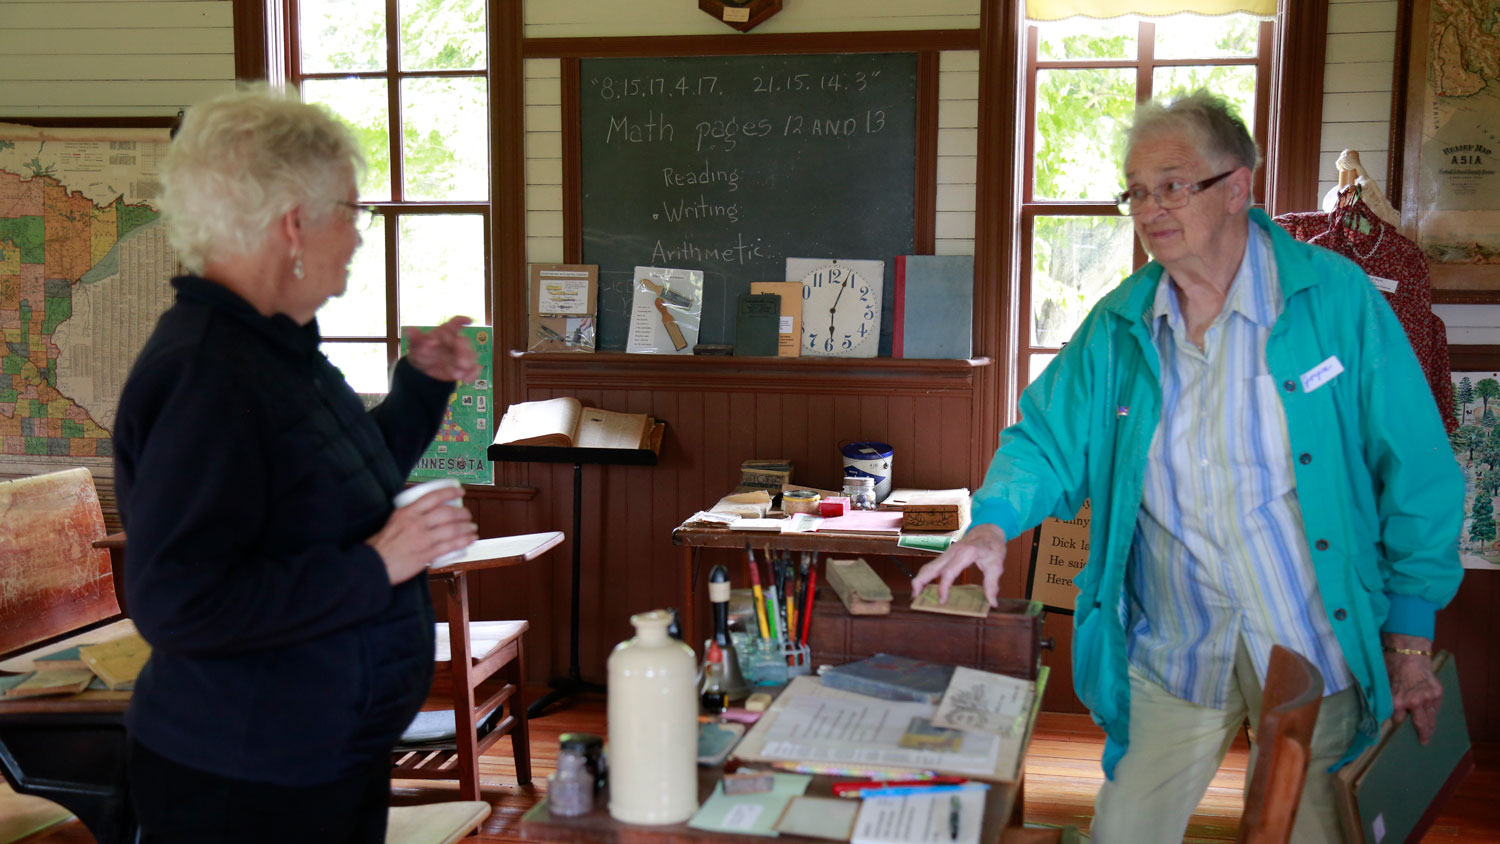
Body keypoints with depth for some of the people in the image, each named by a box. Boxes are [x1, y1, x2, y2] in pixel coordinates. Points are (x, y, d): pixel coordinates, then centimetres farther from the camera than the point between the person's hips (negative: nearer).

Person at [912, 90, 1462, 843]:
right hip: (1175, 649, 2)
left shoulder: (1337, 299, -8)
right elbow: (1047, 441, 5)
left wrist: (1411, 638, -3)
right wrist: (994, 523, -16)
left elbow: (1417, 475, -5)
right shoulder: (1117, 327, 0)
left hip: (1318, 641, -2)